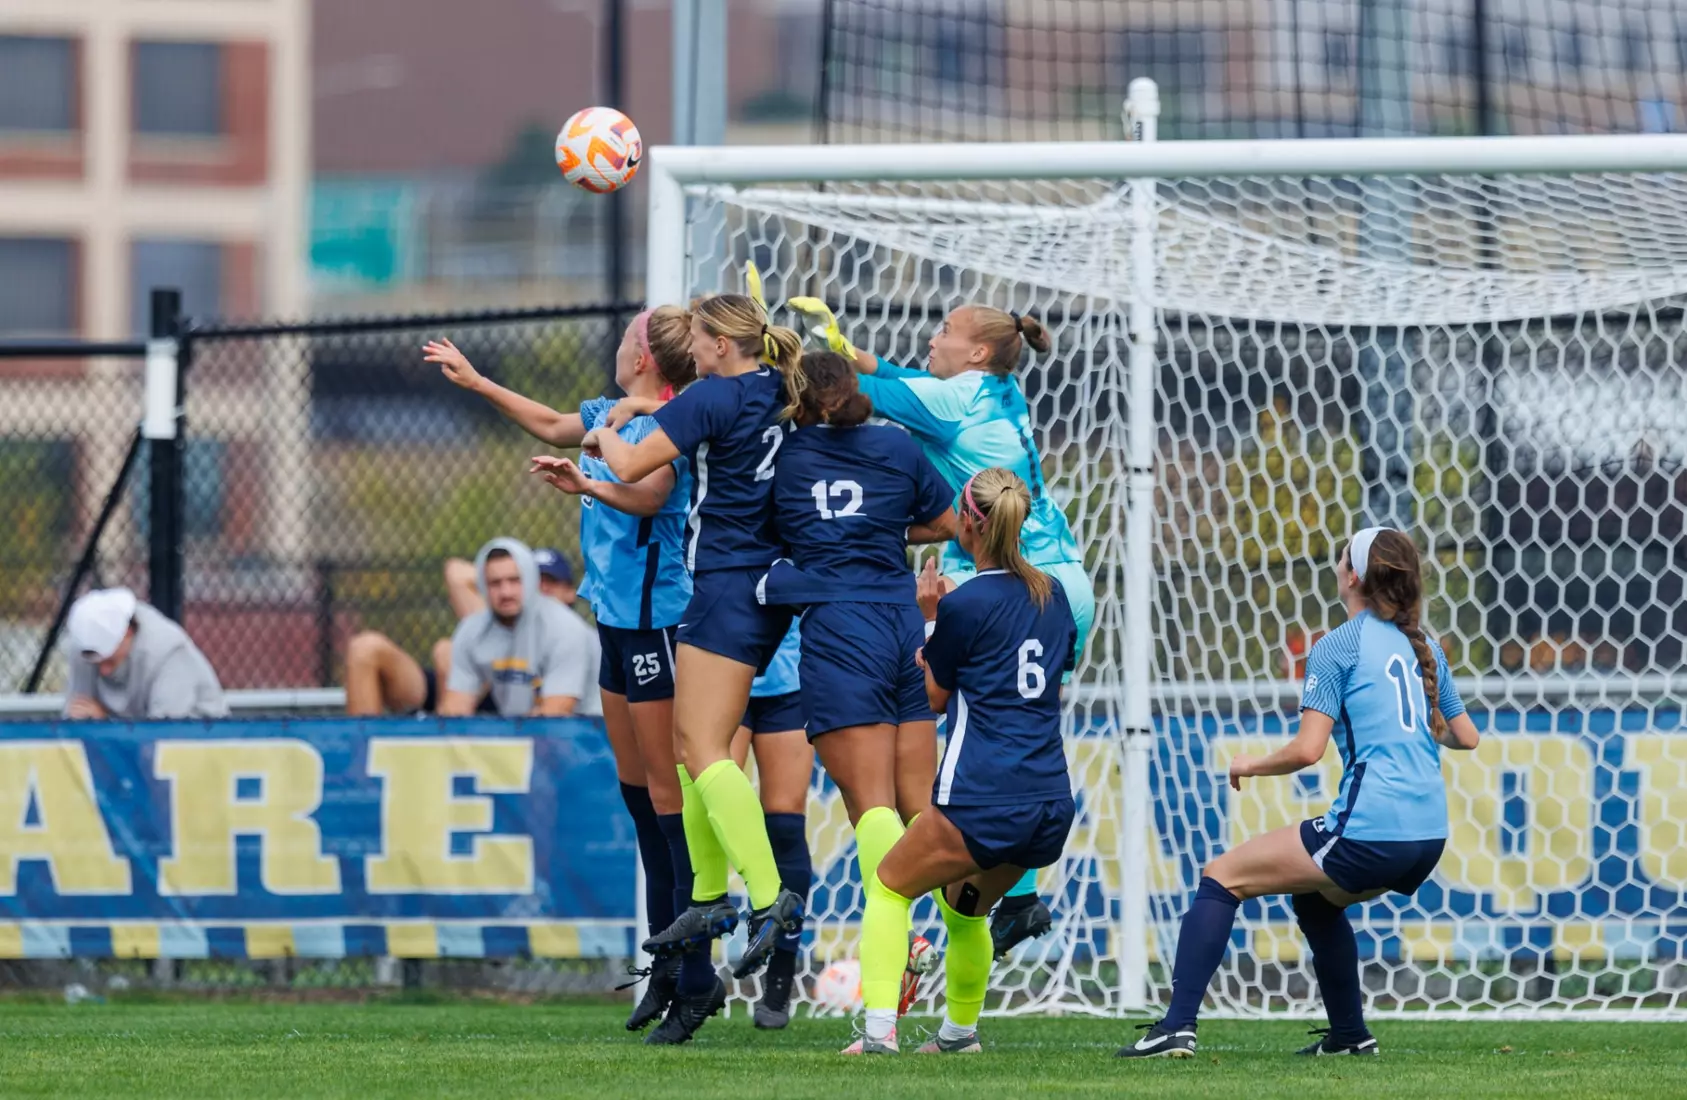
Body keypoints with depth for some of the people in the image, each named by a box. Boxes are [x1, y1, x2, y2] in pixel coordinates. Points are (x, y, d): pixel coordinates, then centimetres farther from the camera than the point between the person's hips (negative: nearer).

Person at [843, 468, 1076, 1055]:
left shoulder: (963, 605, -9)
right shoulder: (1053, 595, 10)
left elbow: (933, 695, 5)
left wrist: (928, 617, 16)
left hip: (981, 803, -6)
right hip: (1052, 804, 6)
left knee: (889, 887, 14)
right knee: (964, 906, 30)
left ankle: (880, 1028, -1)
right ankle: (959, 1032, 36)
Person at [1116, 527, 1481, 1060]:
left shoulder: (1337, 647, -4)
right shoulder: (1424, 649, 15)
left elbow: (1308, 750, -11)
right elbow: (1465, 736, 24)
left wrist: (1250, 766, 7)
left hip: (1368, 831, -8)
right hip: (1429, 838, 8)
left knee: (1221, 877, 4)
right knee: (1312, 896, 34)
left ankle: (1178, 1027, -7)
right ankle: (1349, 1035, 34)